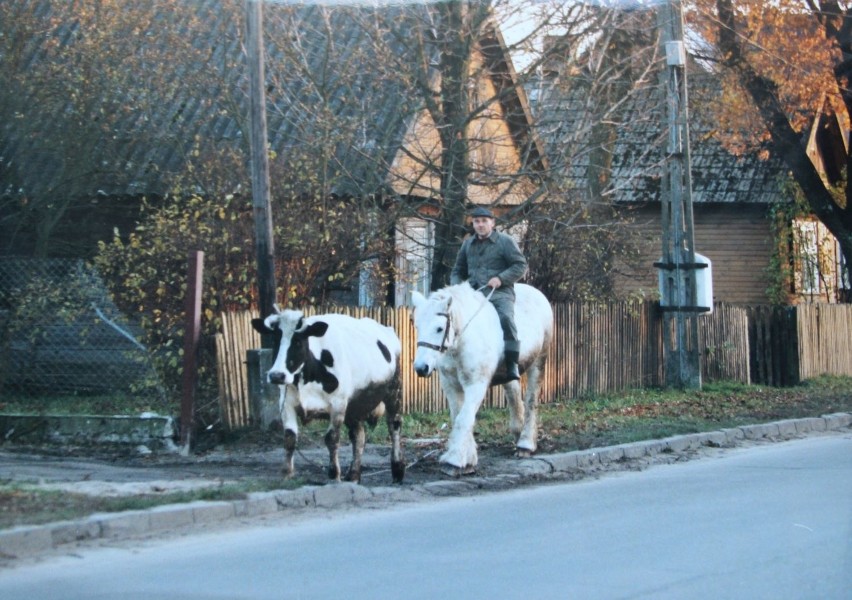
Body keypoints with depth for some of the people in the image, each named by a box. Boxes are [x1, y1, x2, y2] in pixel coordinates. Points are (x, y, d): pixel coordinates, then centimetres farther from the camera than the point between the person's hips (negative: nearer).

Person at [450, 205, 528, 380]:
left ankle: (512, 365, -33)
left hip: (500, 293, -5)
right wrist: (456, 286, 3)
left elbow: (521, 265, -1)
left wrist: (501, 278, -15)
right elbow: (458, 271, 25)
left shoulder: (505, 241, 3)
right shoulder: (467, 244, 17)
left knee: (506, 318, -31)